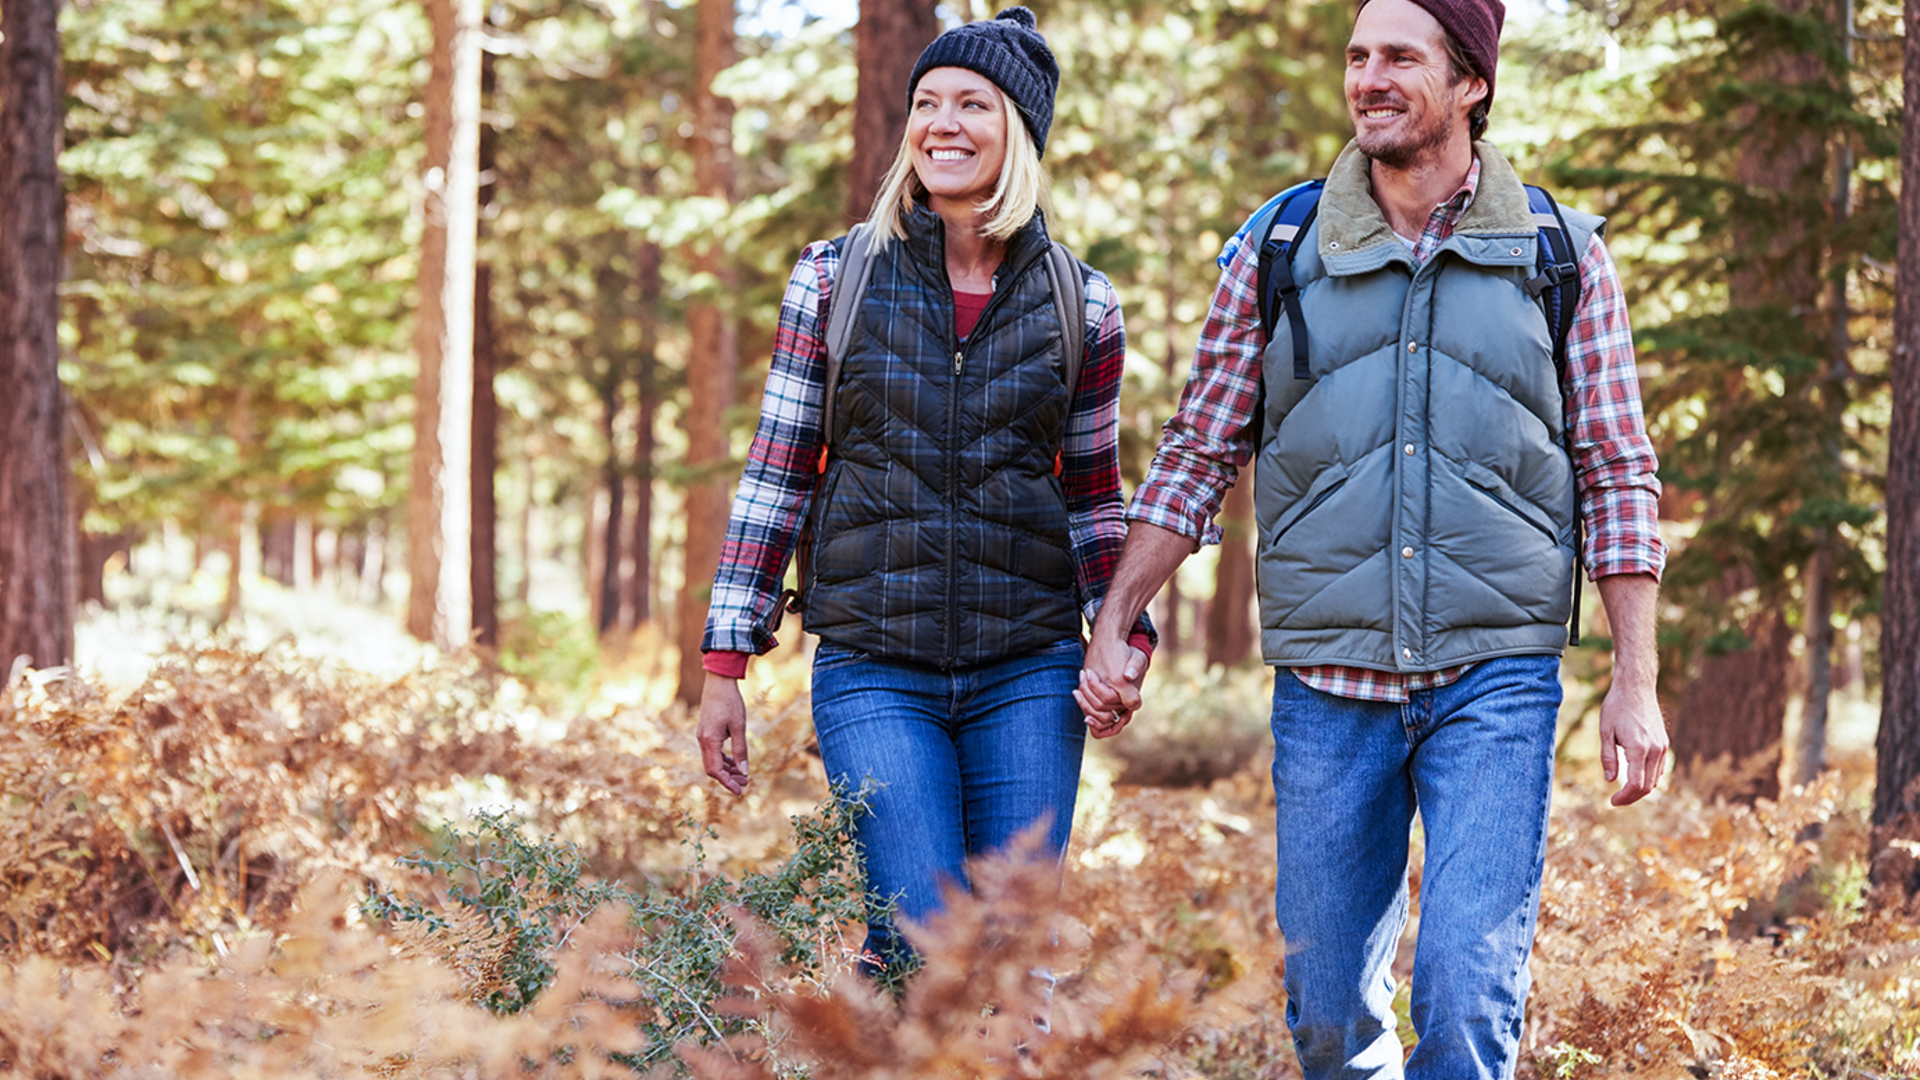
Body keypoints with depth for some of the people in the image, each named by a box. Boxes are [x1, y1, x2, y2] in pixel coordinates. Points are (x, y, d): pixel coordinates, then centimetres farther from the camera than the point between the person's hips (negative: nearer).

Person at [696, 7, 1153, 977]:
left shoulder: (1082, 305, 5)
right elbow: (775, 477, 4)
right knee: (928, 953, -14)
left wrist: (1127, 636, -1)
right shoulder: (833, 280, 1)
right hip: (874, 672, -2)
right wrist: (724, 664, 2)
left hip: (1027, 672, 2)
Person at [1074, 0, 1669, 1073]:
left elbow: (1618, 475, 6)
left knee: (1468, 992, -15)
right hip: (1327, 686, 2)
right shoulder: (1276, 255, 6)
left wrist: (1636, 682, 0)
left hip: (1496, 677, -2)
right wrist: (1114, 627, 6)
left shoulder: (1561, 256, 4)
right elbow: (1198, 456, 12)